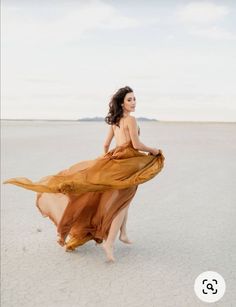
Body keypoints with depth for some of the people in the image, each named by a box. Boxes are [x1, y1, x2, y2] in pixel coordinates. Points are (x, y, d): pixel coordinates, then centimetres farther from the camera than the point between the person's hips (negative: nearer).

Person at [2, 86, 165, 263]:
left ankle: (123, 233, 26)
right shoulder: (131, 119, -11)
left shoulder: (114, 121, 13)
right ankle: (109, 242, -13)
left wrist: (106, 161, 27)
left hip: (115, 159, 8)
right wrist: (153, 150, 2)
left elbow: (106, 144, 16)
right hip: (127, 162, -8)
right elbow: (136, 144, -15)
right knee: (121, 202, -6)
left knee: (123, 198, 21)